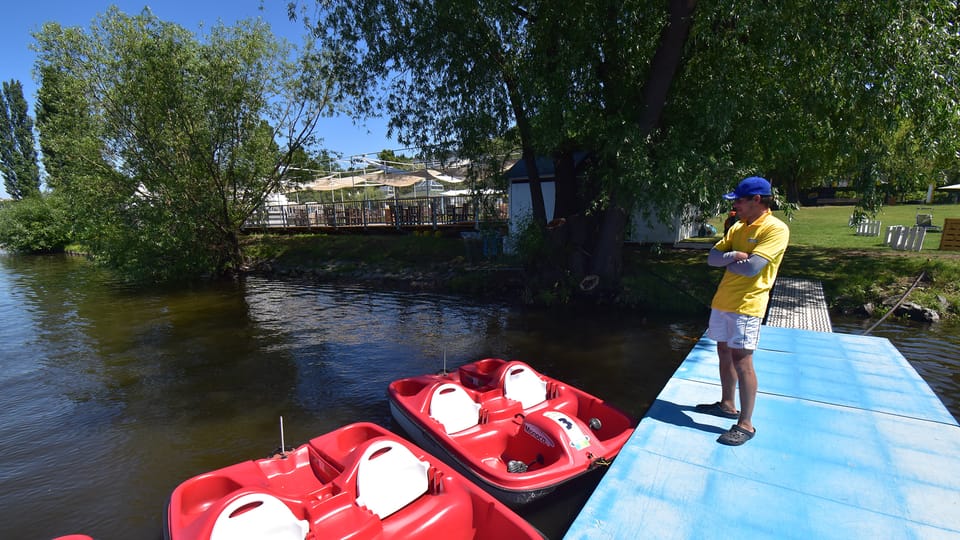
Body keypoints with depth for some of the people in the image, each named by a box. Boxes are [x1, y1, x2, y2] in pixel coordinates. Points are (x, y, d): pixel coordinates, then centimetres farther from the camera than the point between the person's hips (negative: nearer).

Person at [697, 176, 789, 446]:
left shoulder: (776, 229, -11)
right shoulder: (737, 228, 13)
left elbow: (751, 268, -22)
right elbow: (712, 258, 6)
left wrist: (726, 260, -4)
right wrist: (735, 255, -13)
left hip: (746, 305, -8)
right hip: (722, 301, 8)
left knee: (741, 361, -6)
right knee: (724, 353, 16)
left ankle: (746, 424, 6)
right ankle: (727, 405, 32)